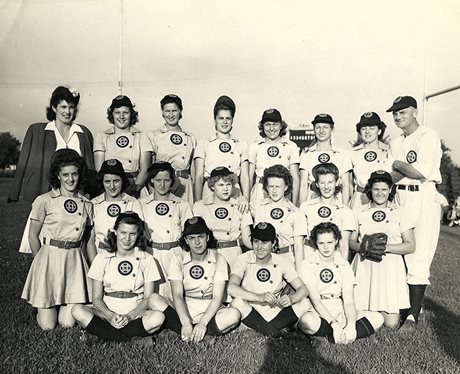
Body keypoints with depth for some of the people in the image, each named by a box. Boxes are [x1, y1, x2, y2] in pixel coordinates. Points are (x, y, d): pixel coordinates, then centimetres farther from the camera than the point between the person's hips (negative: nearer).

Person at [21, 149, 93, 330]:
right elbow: (33, 236, 1)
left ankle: (66, 305, 33)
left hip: (75, 259, 3)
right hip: (49, 257, -2)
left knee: (67, 322, 0)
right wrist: (41, 261, 3)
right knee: (47, 325, 1)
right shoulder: (44, 200, -5)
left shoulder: (86, 204, 6)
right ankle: (42, 306, 33)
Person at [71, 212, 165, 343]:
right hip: (107, 313, 1)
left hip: (136, 314, -1)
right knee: (77, 310, -27)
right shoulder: (102, 258, 4)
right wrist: (110, 316, -18)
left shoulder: (146, 259, 3)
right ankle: (133, 339, -22)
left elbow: (148, 298, 0)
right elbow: (97, 298, 2)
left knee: (158, 317, -32)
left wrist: (129, 316, -17)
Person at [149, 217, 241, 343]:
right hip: (185, 310, 1)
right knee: (154, 300, -24)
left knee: (234, 314, -32)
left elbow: (217, 297, -12)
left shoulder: (218, 259, -5)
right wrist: (186, 323, -29)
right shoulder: (178, 260, -3)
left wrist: (202, 323, -26)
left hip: (210, 310, 0)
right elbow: (177, 295, -13)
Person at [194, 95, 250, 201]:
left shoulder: (241, 145, 12)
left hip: (235, 196, 1)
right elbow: (199, 177, 3)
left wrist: (246, 202, -2)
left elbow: (244, 177, 8)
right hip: (209, 196, -1)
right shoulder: (203, 144, 8)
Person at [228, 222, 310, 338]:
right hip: (252, 313, -2)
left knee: (305, 303, -17)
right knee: (237, 302, -32)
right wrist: (259, 297, -39)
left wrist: (291, 299, -31)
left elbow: (302, 289, -8)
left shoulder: (282, 262, -4)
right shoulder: (244, 259, -11)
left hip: (276, 314, 2)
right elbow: (231, 288, -26)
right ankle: (273, 332, -15)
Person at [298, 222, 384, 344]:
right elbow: (315, 299, -15)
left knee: (378, 318, -13)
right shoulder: (308, 264, -6)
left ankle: (332, 337, -19)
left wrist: (351, 325, -24)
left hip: (340, 311, 5)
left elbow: (349, 300, -5)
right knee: (308, 321, -39)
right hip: (318, 313, -4)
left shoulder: (344, 265, 4)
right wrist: (334, 324, -27)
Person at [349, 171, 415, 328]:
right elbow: (351, 241, 10)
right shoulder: (360, 212, 8)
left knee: (391, 324, -6)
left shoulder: (399, 212, 4)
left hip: (390, 269, -1)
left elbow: (410, 246, 0)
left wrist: (385, 247, -14)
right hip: (364, 268, 1)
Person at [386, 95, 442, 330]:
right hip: (399, 198, 7)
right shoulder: (395, 143, 18)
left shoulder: (428, 137, -4)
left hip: (423, 199, -6)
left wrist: (398, 165, -1)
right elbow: (391, 176, 9)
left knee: (418, 258, -8)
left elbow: (422, 173, -16)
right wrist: (409, 169, -10)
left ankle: (414, 315, -2)